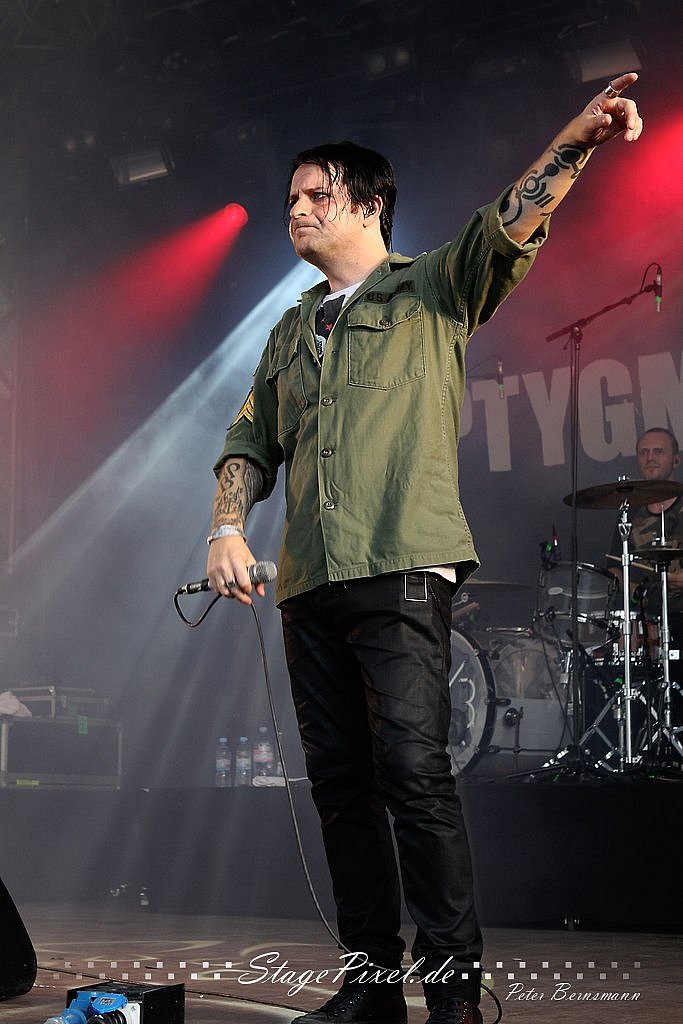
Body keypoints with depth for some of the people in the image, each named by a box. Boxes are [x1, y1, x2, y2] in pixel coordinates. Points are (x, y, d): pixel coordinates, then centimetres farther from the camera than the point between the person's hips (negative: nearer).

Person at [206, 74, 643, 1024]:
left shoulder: (435, 288, 9)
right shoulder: (292, 331, 24)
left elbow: (509, 228, -8)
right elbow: (252, 442, 23)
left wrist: (575, 142, -26)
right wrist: (227, 528, 5)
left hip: (403, 566, -6)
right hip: (310, 580, 6)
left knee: (414, 773, -14)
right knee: (342, 782, 6)